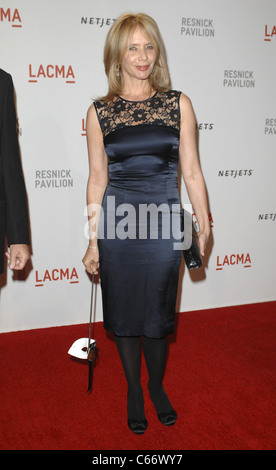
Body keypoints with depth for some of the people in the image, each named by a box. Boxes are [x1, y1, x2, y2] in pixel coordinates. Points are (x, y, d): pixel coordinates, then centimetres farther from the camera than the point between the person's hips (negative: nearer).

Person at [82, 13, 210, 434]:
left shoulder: (178, 104, 2)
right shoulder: (100, 112, 2)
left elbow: (191, 172, 3)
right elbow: (97, 178, 4)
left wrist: (204, 226, 2)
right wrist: (93, 241, 4)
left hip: (164, 221, 0)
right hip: (116, 224, 0)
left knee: (158, 312, 9)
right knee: (124, 312, 11)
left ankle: (157, 387, 36)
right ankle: (134, 390, 35)